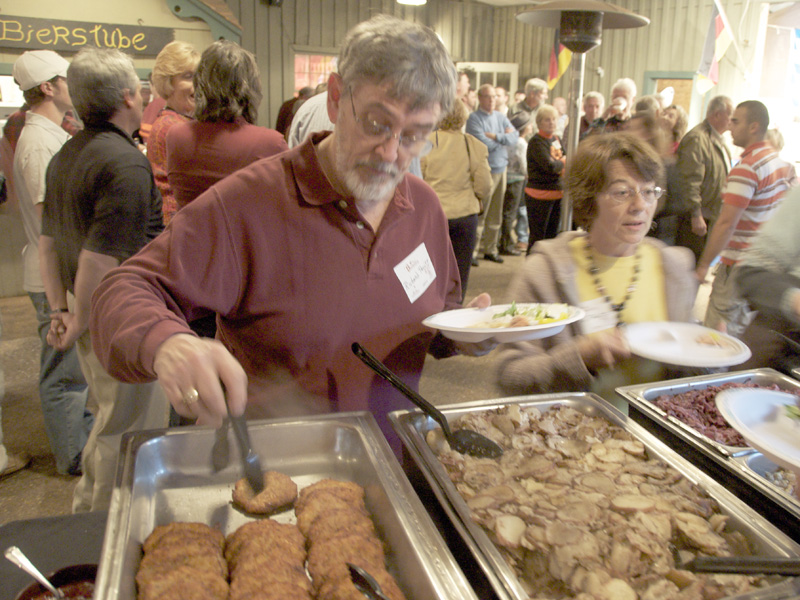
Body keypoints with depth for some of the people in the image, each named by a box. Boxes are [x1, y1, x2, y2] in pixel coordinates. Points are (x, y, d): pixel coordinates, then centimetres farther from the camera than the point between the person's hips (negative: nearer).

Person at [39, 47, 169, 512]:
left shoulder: (65, 155, 10)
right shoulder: (127, 164, -21)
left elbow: (49, 241, 13)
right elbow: (99, 260, -26)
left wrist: (59, 310, 13)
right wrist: (79, 324, -14)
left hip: (91, 315, 10)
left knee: (112, 419, 26)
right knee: (129, 432, 7)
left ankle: (88, 510, 44)